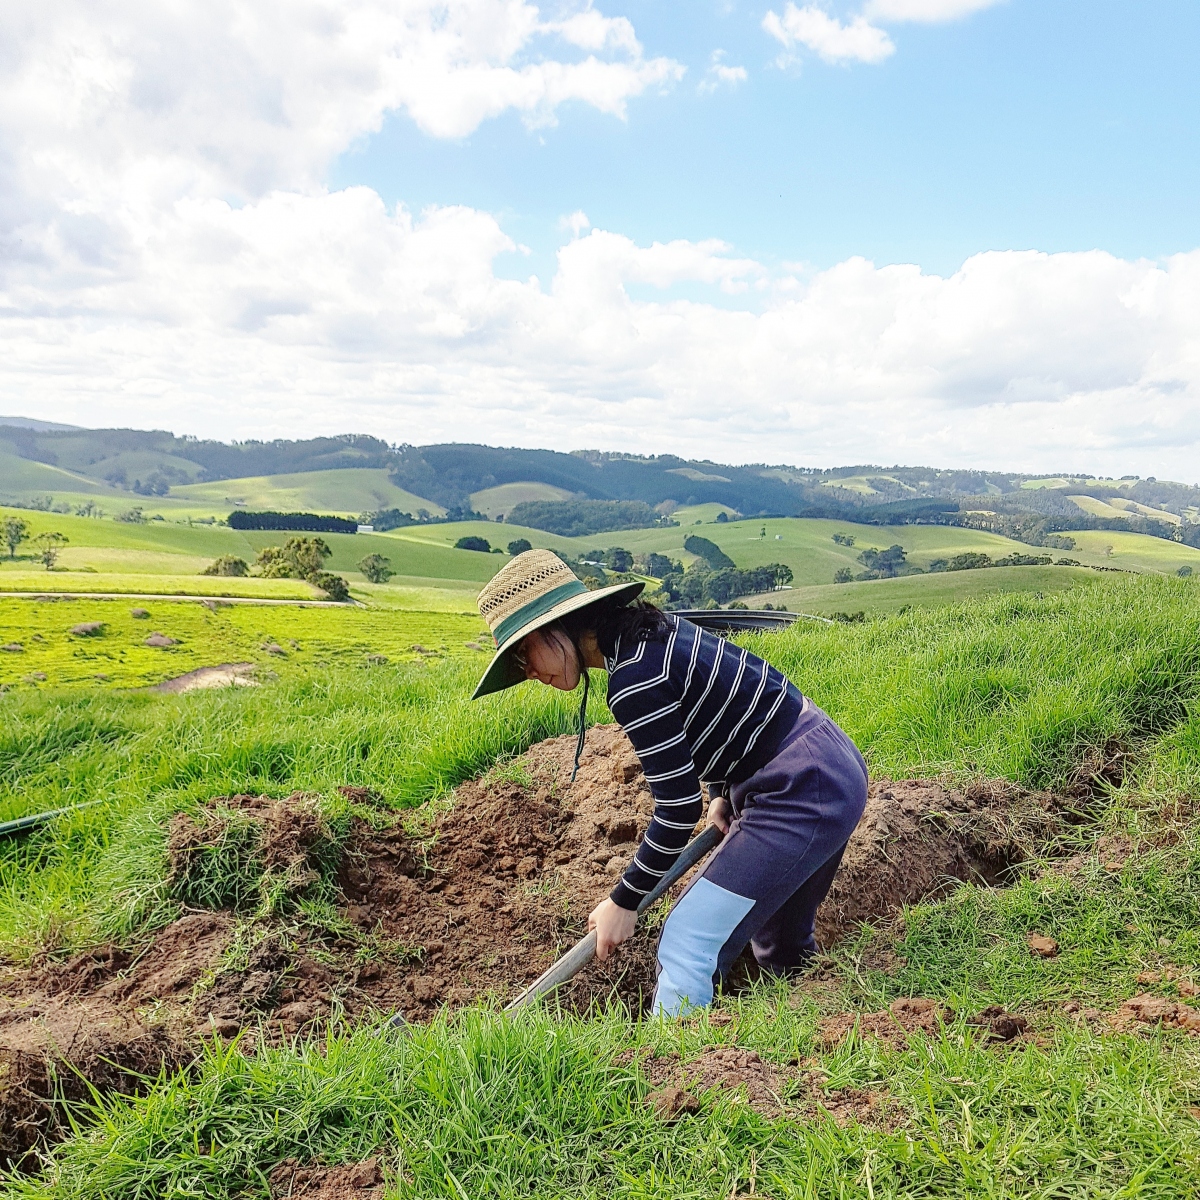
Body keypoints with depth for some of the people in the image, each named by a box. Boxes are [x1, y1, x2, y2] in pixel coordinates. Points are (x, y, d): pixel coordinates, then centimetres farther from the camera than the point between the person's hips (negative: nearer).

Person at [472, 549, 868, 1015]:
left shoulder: (634, 679, -23)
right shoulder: (646, 633, 5)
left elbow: (678, 808, -20)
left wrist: (623, 902, -8)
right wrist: (724, 795, 11)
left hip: (800, 792, -10)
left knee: (688, 946, -9)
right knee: (784, 949, 26)